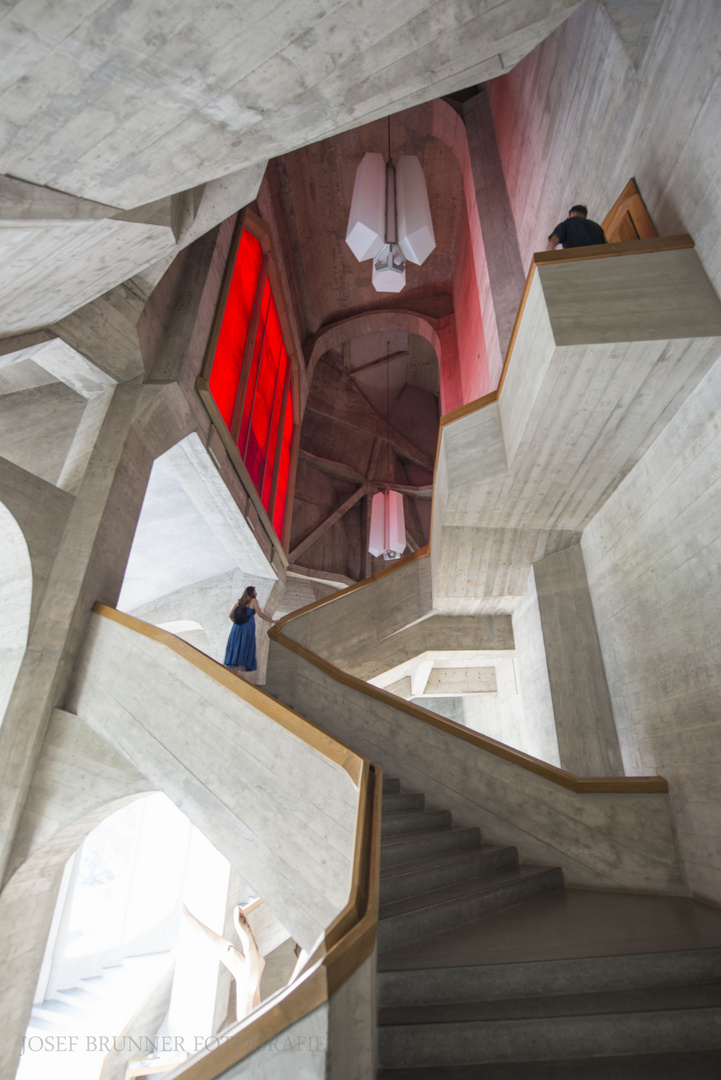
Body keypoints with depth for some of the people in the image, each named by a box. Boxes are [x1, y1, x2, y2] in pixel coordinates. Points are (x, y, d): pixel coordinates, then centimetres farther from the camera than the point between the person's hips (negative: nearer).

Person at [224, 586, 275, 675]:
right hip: (248, 628, -5)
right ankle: (240, 674, -8)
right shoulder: (253, 601, 2)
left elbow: (230, 615, 12)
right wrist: (272, 620, 1)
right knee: (245, 650, -2)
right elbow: (260, 614, -6)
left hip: (237, 627, 5)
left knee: (235, 649, 7)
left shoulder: (239, 602, 16)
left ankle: (235, 673, 5)